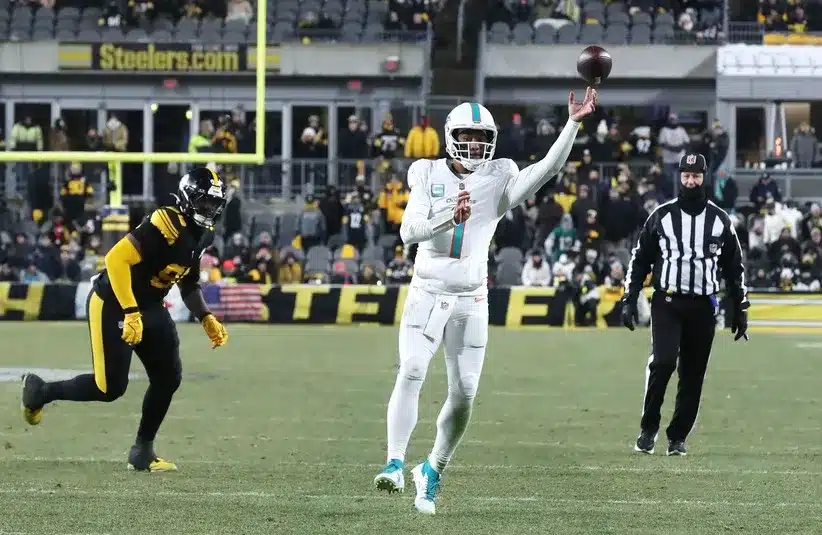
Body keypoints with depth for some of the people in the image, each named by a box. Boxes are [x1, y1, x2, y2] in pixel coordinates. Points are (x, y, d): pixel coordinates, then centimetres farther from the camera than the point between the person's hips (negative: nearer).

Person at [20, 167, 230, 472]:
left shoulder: (200, 235, 4)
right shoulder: (167, 225, -26)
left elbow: (189, 284, 19)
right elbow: (117, 259, -32)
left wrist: (206, 318, 5)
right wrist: (130, 313, -32)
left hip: (149, 307, 9)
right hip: (113, 304, -9)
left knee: (168, 377, 0)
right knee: (110, 387, -8)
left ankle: (143, 451, 12)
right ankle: (40, 391, 15)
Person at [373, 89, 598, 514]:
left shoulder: (498, 181, 2)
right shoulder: (429, 177, 0)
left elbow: (549, 167, -12)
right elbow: (409, 231, -12)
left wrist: (573, 123, -22)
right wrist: (449, 216, -29)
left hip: (471, 300, 2)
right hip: (427, 294, -2)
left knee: (463, 394, 1)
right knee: (411, 372, -20)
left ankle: (433, 470, 20)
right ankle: (395, 463, -25)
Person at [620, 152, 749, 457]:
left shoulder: (720, 220, 8)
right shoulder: (661, 216, 4)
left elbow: (734, 268, 14)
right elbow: (640, 260, 8)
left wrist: (740, 310, 11)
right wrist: (629, 301, 2)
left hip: (703, 306, 2)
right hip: (667, 303, -2)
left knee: (693, 375, 2)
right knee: (663, 361, -19)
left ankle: (678, 437, 12)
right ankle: (648, 429, -4)